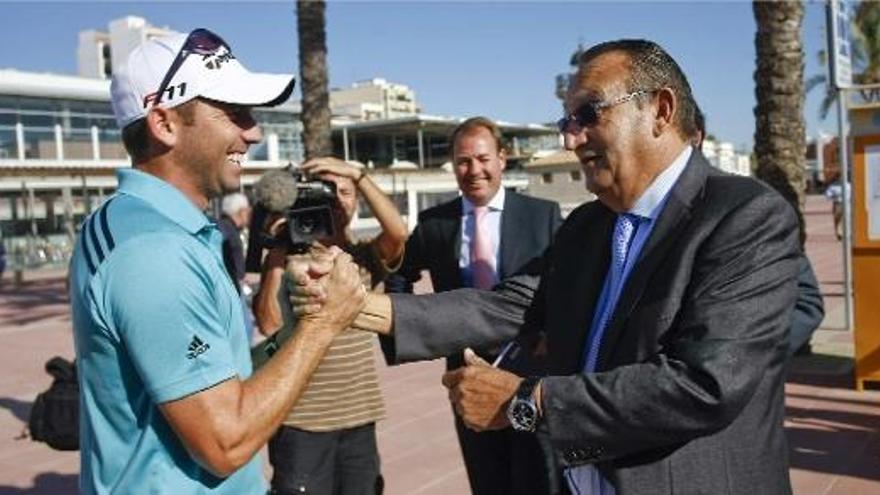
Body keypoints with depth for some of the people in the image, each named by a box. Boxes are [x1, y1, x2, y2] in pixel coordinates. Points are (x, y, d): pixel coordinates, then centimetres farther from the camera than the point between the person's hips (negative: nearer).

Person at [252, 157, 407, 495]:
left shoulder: (366, 257, 5)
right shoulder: (289, 258, -1)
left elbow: (398, 232, -16)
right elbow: (269, 324, -12)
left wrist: (358, 173, -18)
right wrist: (276, 253, -13)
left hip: (359, 417, 3)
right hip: (301, 420, -3)